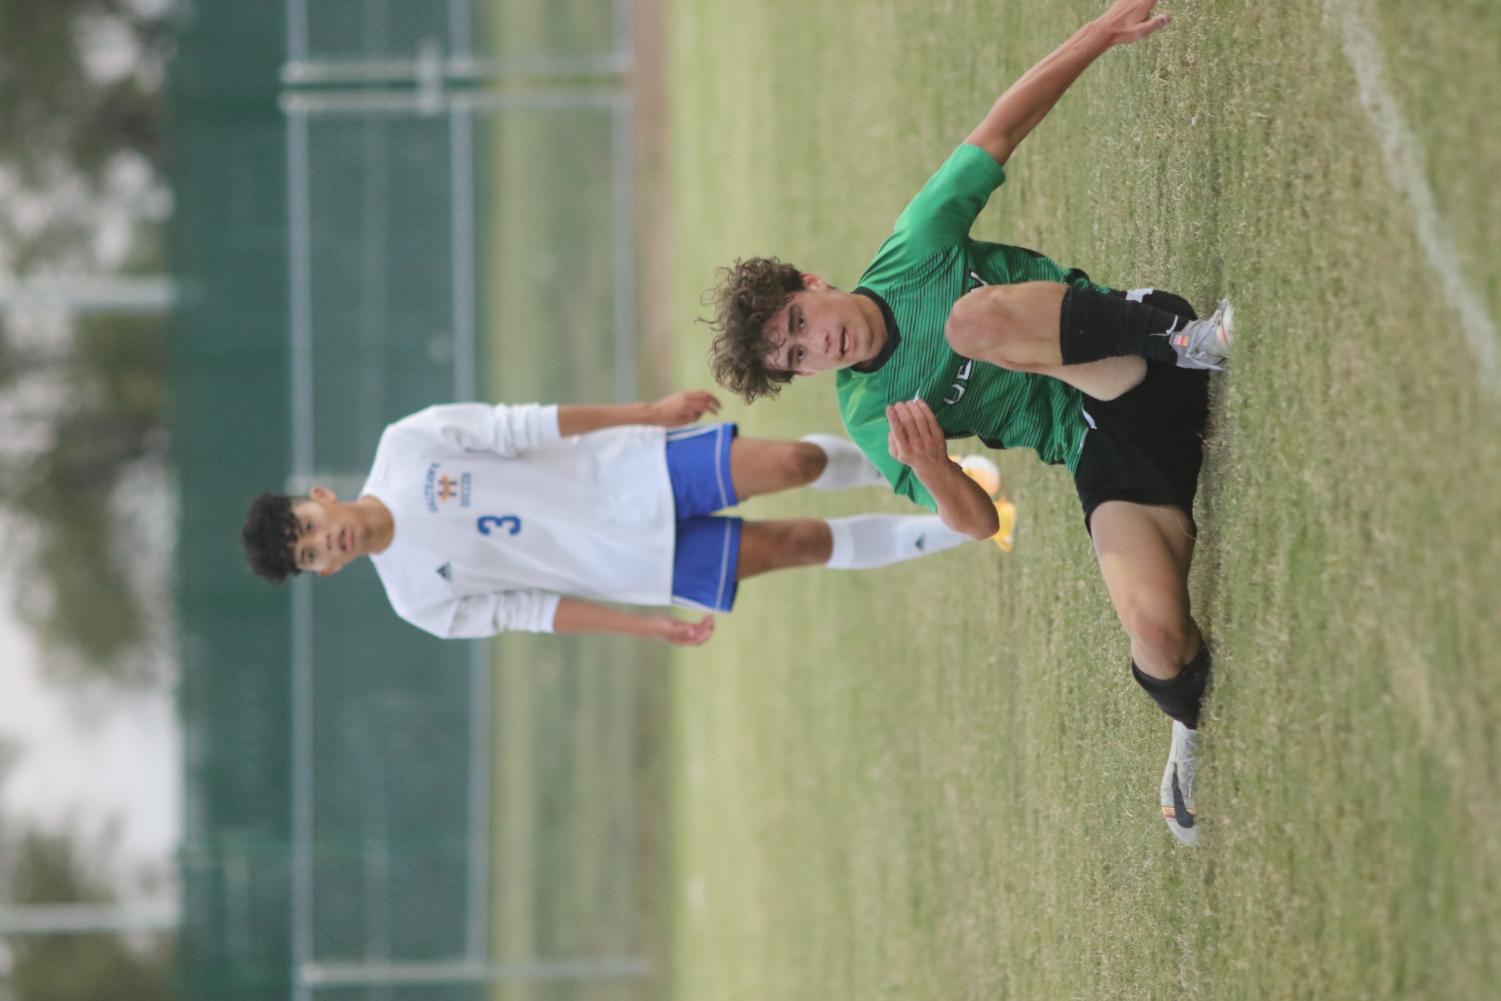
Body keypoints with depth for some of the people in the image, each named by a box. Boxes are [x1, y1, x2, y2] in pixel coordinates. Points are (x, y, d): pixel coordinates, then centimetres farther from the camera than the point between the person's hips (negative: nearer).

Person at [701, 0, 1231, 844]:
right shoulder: (872, 421, 0)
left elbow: (1000, 131, 6)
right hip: (1107, 457, 0)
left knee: (975, 319, -30)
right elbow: (976, 522, -1)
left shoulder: (910, 256, 0)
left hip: (1139, 377, 0)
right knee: (1156, 633, -32)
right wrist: (929, 469, -24)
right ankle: (1192, 729, 2)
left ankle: (1188, 339, -21)